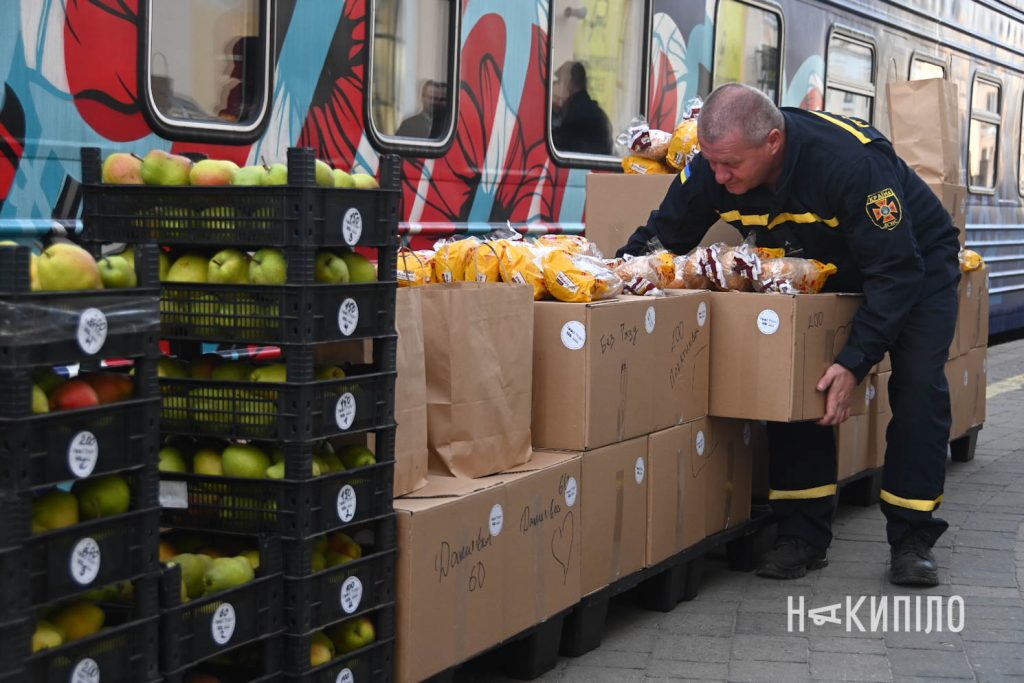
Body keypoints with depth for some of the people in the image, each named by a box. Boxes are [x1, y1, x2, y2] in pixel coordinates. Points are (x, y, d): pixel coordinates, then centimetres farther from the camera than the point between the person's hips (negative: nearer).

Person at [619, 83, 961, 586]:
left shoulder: (851, 161, -41)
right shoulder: (712, 167, -25)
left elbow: (896, 272, -36)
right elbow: (659, 238, -10)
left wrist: (855, 362, -40)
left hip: (915, 264, -5)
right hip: (821, 271, 5)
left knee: (918, 384, -15)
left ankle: (911, 540, -3)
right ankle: (803, 535, 0)